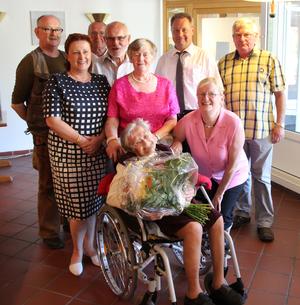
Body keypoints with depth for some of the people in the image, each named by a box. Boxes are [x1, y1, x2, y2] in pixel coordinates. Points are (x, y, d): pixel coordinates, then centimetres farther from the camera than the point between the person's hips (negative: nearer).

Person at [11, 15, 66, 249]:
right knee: (49, 184, 4)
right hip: (45, 133, -5)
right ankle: (49, 233, 19)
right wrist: (36, 122, 0)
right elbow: (17, 102, -1)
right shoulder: (30, 62, -4)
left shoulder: (67, 59, 11)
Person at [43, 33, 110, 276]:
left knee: (94, 199, 9)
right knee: (77, 201, 3)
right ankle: (77, 250, 25)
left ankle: (89, 244, 31)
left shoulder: (101, 81, 8)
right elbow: (52, 119, -11)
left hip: (98, 152, 3)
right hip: (67, 152, -3)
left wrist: (98, 139, -11)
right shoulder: (57, 82, -3)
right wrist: (81, 141, -14)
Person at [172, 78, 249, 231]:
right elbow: (175, 137, -3)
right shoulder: (188, 121, -26)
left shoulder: (233, 123, -32)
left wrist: (220, 193, -12)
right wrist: (177, 143, -29)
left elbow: (233, 163, -22)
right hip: (204, 175, 3)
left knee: (222, 219, 3)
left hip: (232, 176, -2)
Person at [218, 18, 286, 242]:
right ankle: (242, 212, 32)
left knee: (261, 176, 6)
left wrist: (280, 124, -5)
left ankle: (265, 221, 18)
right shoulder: (224, 63, 8)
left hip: (261, 129, -2)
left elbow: (280, 93, 1)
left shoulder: (269, 60, 1)